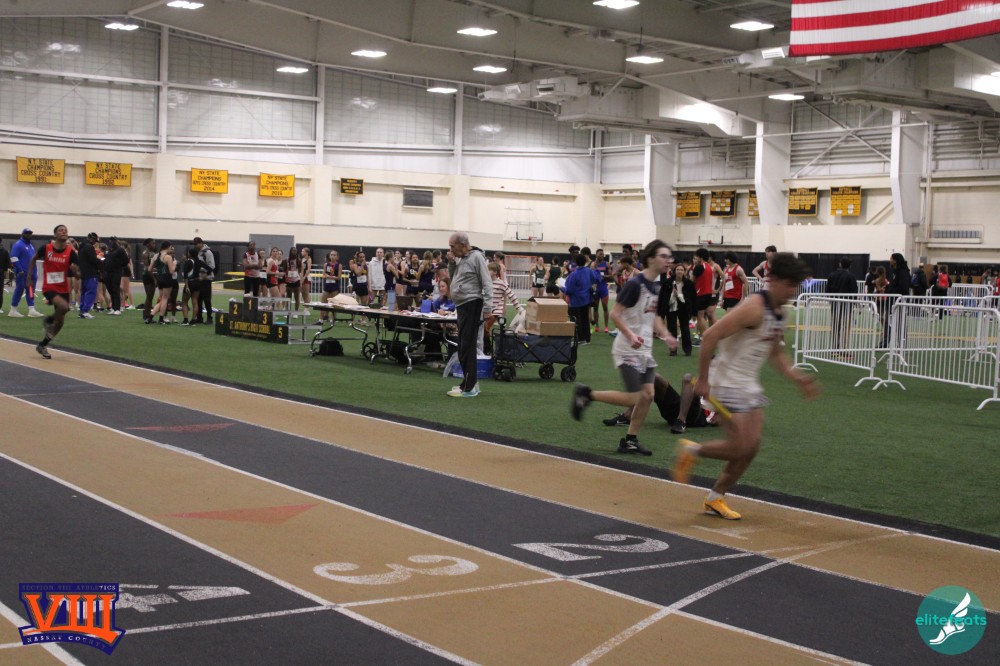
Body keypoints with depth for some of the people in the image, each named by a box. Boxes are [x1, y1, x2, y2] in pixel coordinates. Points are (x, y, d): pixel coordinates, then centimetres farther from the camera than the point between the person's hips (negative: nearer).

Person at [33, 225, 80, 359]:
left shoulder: (71, 252, -6)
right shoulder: (46, 248, -8)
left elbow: (77, 272, -4)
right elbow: (34, 259, 11)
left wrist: (75, 270, -27)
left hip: (64, 289, 4)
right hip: (49, 287, -4)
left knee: (60, 322, 8)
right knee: (64, 306, -32)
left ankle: (42, 345, 27)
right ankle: (48, 320, 0)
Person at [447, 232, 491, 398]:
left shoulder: (476, 257, -13)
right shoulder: (460, 259, 14)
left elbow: (487, 284, -16)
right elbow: (453, 277, 24)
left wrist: (487, 308, -20)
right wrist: (451, 263, 6)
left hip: (472, 304, -10)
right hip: (462, 305, 10)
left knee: (468, 346, -9)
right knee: (463, 346, 15)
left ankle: (468, 388, -7)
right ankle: (471, 383, 24)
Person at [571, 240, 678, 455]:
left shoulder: (658, 285, 9)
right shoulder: (635, 284, -17)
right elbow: (615, 313, -18)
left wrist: (666, 336, 9)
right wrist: (631, 335, -30)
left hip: (645, 350, 8)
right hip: (628, 350, -8)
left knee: (648, 395, 3)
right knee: (633, 398, -10)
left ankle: (630, 440, 14)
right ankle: (587, 394, 6)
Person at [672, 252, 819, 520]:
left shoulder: (780, 313, 8)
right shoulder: (754, 308, -21)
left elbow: (775, 353, 23)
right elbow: (711, 336, -24)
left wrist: (798, 378, 11)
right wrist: (702, 380, -22)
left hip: (750, 386, 9)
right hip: (728, 384, -9)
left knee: (752, 447, 7)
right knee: (740, 447, -10)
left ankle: (715, 499, 20)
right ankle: (691, 450, 15)